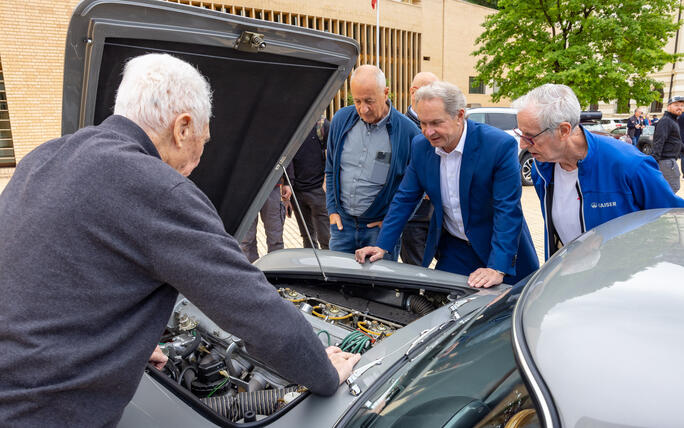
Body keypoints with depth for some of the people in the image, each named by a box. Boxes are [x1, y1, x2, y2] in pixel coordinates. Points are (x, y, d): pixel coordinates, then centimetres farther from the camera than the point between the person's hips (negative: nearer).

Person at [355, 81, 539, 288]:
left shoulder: (501, 145, -22)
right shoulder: (420, 146, -7)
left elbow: (508, 210, -24)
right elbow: (405, 199, 0)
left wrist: (497, 268, -32)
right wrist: (382, 245, -7)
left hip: (500, 250, -3)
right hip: (452, 249, 4)